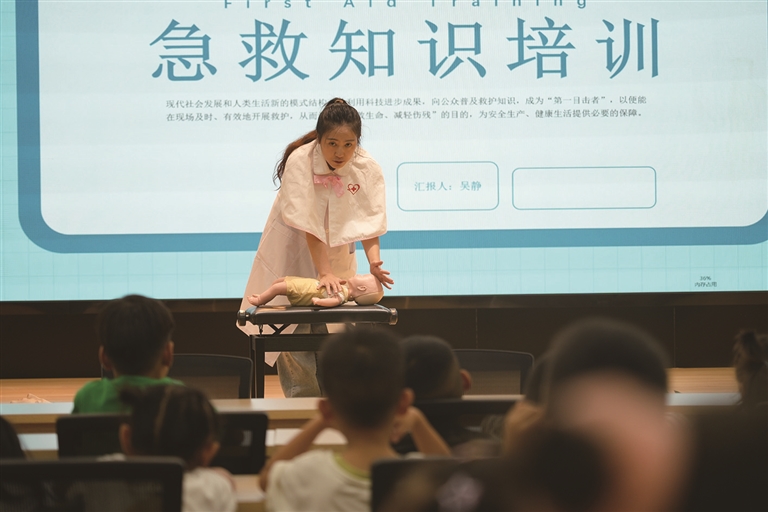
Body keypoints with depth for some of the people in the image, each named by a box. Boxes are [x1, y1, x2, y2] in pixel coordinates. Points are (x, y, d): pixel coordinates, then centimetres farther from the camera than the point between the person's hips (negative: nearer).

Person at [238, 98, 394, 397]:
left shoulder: (368, 170, -14)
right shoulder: (300, 162, -24)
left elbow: (370, 225, -14)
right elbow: (307, 225, -27)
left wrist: (374, 262, -33)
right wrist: (323, 272, -33)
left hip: (337, 252, 3)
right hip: (294, 251, -3)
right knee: (294, 331, -6)